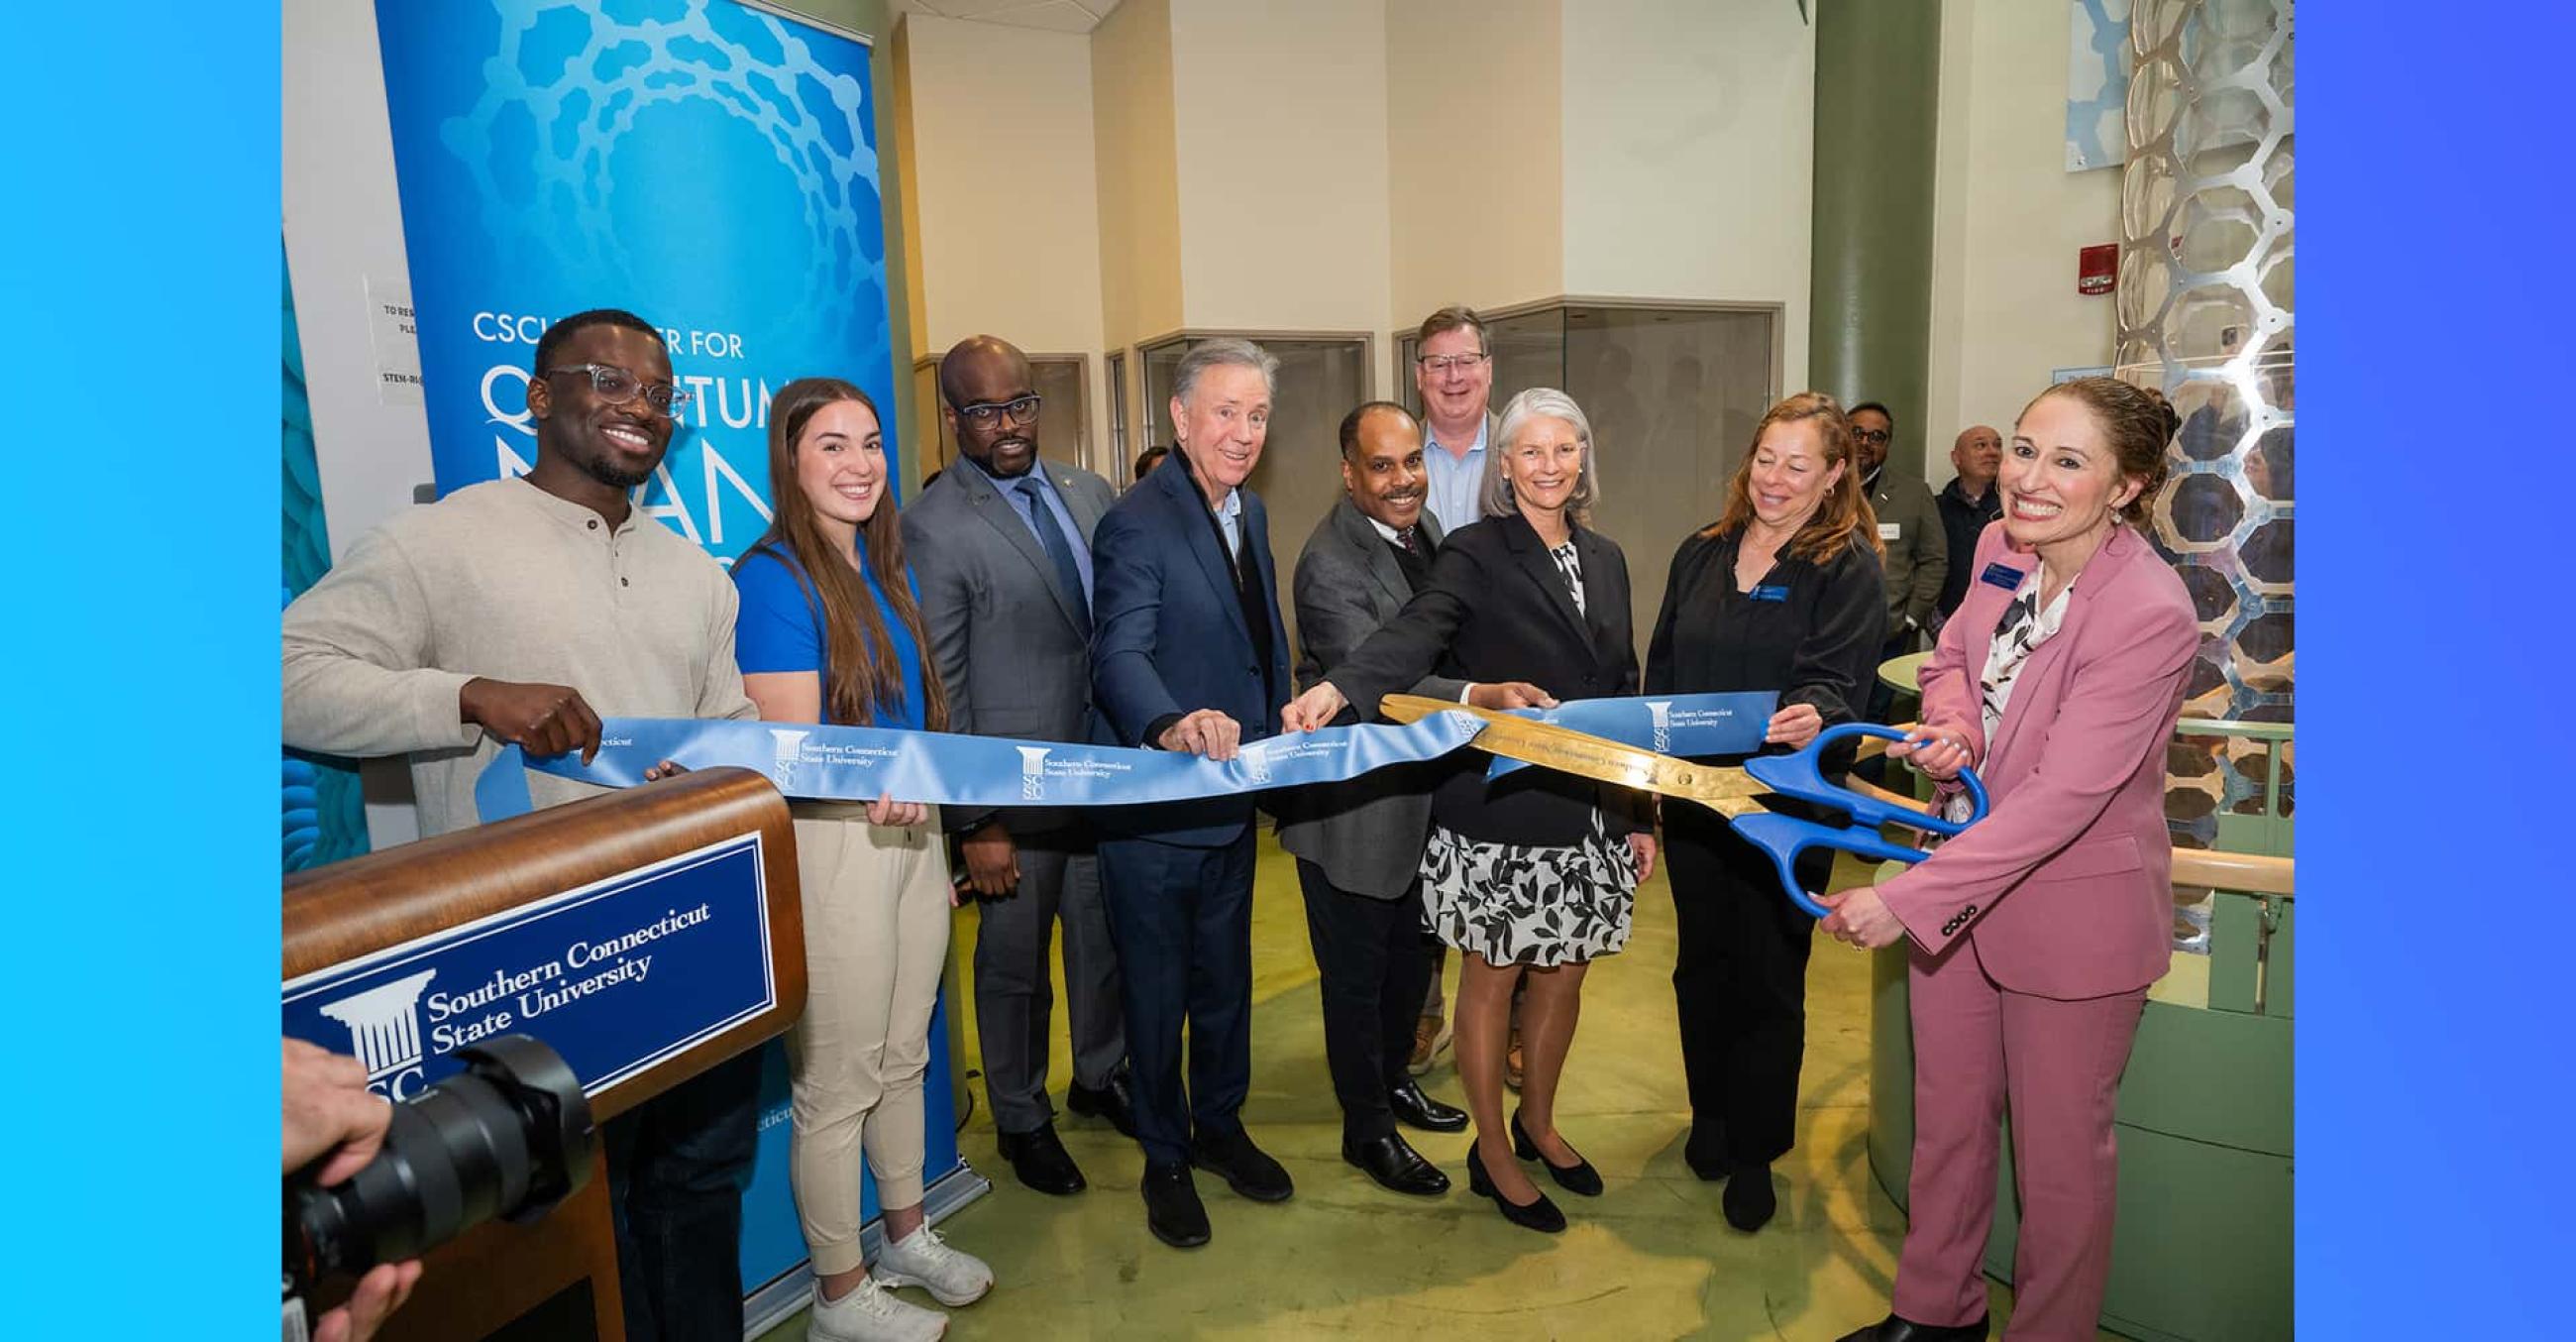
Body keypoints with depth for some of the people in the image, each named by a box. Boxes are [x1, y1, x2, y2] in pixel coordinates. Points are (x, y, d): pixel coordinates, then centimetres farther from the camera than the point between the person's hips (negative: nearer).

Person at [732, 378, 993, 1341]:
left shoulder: (885, 566, 9)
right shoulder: (773, 578, -15)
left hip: (911, 830, 8)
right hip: (829, 847, -7)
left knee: (903, 1057, 20)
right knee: (837, 1082, 6)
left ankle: (907, 1236, 40)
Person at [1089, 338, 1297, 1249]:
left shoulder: (1251, 512, 8)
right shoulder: (1137, 525, -19)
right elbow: (1119, 656, -32)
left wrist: (1278, 745, 11)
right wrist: (1176, 724, -50)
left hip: (1232, 799, 8)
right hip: (1153, 807, -7)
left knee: (1226, 976, 22)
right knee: (1158, 992, 11)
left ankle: (1220, 1127, 43)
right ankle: (1164, 1158, 32)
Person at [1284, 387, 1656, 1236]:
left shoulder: (1605, 559, 10)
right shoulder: (1475, 554, -9)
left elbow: (1623, 693, 14)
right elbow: (1415, 634, -27)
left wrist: (1640, 814, 13)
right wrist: (1339, 687, -48)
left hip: (1588, 815, 6)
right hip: (1499, 817, -6)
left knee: (1564, 975, 17)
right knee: (1492, 981, 8)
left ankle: (1537, 1123, 41)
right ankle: (1492, 1155, 28)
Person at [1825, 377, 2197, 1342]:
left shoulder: (2149, 614, -26)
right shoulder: (2002, 548, -5)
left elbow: (2062, 798, -29)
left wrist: (1907, 899, -30)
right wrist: (1950, 722, -11)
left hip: (2074, 910, -7)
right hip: (1964, 881, 7)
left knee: (2060, 1153, 14)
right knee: (1946, 1118, 22)